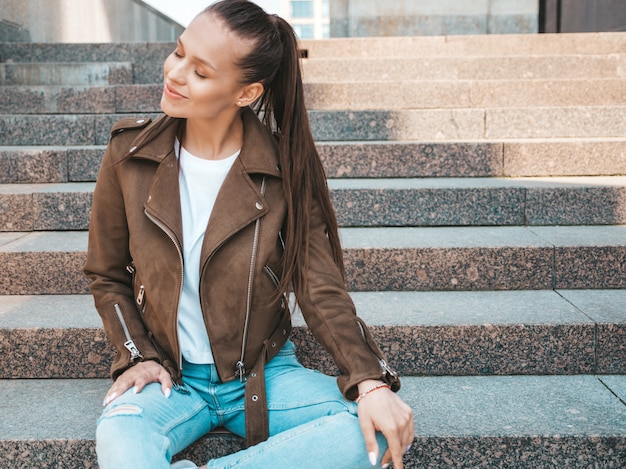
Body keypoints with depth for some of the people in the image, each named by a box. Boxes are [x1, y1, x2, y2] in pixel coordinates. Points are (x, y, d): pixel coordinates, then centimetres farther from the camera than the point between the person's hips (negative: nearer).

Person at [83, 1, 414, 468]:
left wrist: (370, 380, -23)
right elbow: (107, 277, 7)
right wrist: (138, 355, -6)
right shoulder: (129, 154, -4)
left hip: (263, 372, 2)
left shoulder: (285, 168, -10)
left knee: (378, 432, -25)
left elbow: (321, 289, -9)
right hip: (169, 375, -1)